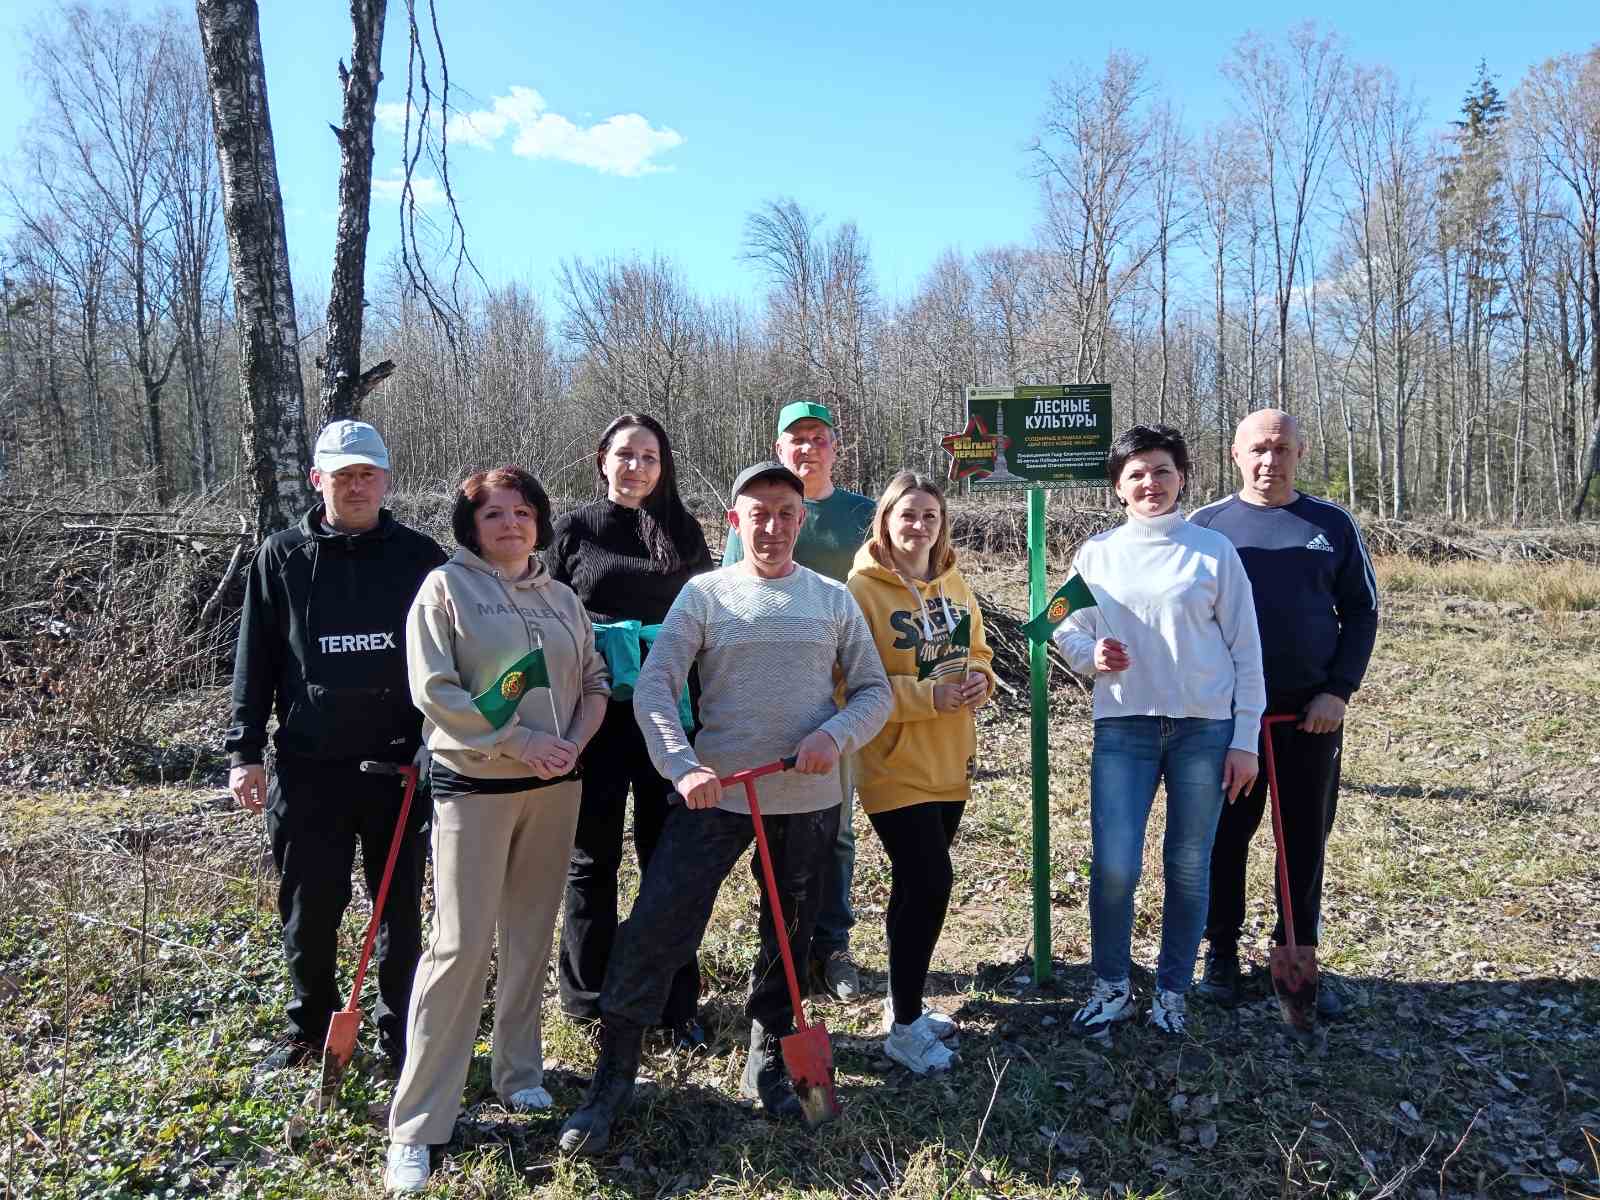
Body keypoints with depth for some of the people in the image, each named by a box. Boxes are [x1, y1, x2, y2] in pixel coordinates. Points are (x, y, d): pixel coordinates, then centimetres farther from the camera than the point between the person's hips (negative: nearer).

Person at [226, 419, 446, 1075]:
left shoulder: (419, 556, 2)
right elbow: (255, 660, 4)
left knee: (401, 908, 10)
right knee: (309, 909, 11)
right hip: (308, 766, 1)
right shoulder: (282, 556, 3)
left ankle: (400, 1034, 26)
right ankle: (310, 1028, 33)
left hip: (400, 763, 0)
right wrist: (244, 752, -1)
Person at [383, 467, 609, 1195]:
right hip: (474, 786, -5)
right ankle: (416, 1125, 3)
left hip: (555, 786, 5)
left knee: (531, 935, 12)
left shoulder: (561, 598, 11)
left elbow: (595, 679, 11)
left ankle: (519, 1070, 30)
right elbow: (434, 690, -12)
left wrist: (574, 742, -8)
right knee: (462, 944, -7)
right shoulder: (446, 586, -4)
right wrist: (518, 741, -15)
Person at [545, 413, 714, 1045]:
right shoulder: (574, 529, 5)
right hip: (595, 709, 0)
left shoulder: (682, 530, 7)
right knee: (593, 856, 9)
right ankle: (588, 996, 24)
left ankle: (676, 1000, 17)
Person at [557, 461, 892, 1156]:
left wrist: (834, 735, -14)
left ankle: (768, 1061, 38)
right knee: (655, 929, -7)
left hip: (807, 801, 3)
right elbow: (654, 688, -8)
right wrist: (682, 765, -24)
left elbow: (874, 691, 6)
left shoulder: (834, 600, 6)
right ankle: (611, 1081, 10)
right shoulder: (704, 593, 0)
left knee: (788, 939, 15)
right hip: (715, 793, -2)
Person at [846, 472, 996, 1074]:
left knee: (916, 887, 16)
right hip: (895, 767, -7)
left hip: (950, 764, 7)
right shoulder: (863, 588, -13)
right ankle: (903, 1028, 9)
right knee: (930, 885, -8)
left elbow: (977, 654, 17)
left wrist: (978, 680, -6)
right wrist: (929, 695, -23)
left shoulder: (953, 584, 8)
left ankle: (903, 1004, 32)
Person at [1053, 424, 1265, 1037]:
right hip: (1123, 726, 1)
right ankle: (1111, 986, 17)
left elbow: (1245, 648, 3)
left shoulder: (1214, 550, 2)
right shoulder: (1097, 553, 6)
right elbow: (1068, 631, 12)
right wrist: (1093, 656, -12)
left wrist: (1245, 738, -1)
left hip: (1204, 728, 0)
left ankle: (1172, 990, 26)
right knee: (1114, 865, -6)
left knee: (1189, 867, 7)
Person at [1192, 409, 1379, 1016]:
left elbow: (1361, 610, 6)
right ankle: (1222, 953, 21)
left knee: (1307, 839, 9)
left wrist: (1339, 691, -5)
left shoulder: (1332, 525, 4)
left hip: (1312, 712, 1)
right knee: (1226, 835, 7)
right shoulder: (1207, 524, 1)